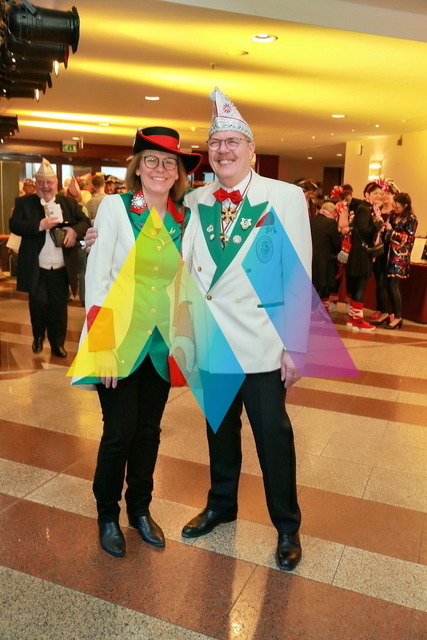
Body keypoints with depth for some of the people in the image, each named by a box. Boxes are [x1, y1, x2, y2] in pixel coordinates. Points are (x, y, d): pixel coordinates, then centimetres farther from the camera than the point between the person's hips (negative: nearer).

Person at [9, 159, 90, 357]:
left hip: (62, 270, 2)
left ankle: (57, 344, 23)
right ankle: (38, 337, 26)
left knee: (59, 308, 8)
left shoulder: (69, 203, 8)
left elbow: (85, 222, 4)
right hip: (36, 270, -2)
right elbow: (14, 225, -9)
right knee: (39, 304, -2)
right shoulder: (24, 202, 2)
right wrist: (39, 225, -22)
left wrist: (75, 230, -17)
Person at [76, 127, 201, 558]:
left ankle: (140, 509, 35)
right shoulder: (116, 206, -6)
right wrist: (102, 343, -15)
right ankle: (107, 515, 27)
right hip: (120, 341, -3)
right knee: (120, 433, 2)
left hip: (162, 343, 4)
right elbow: (96, 276, -9)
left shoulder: (185, 218, 5)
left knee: (149, 431, 13)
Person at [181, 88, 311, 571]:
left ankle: (287, 526, 31)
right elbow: (182, 265, 9)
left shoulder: (286, 198, -7)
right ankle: (221, 505, 43)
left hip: (262, 345, -3)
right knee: (219, 429, 19)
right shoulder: (194, 201, 4)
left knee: (273, 436, 8)